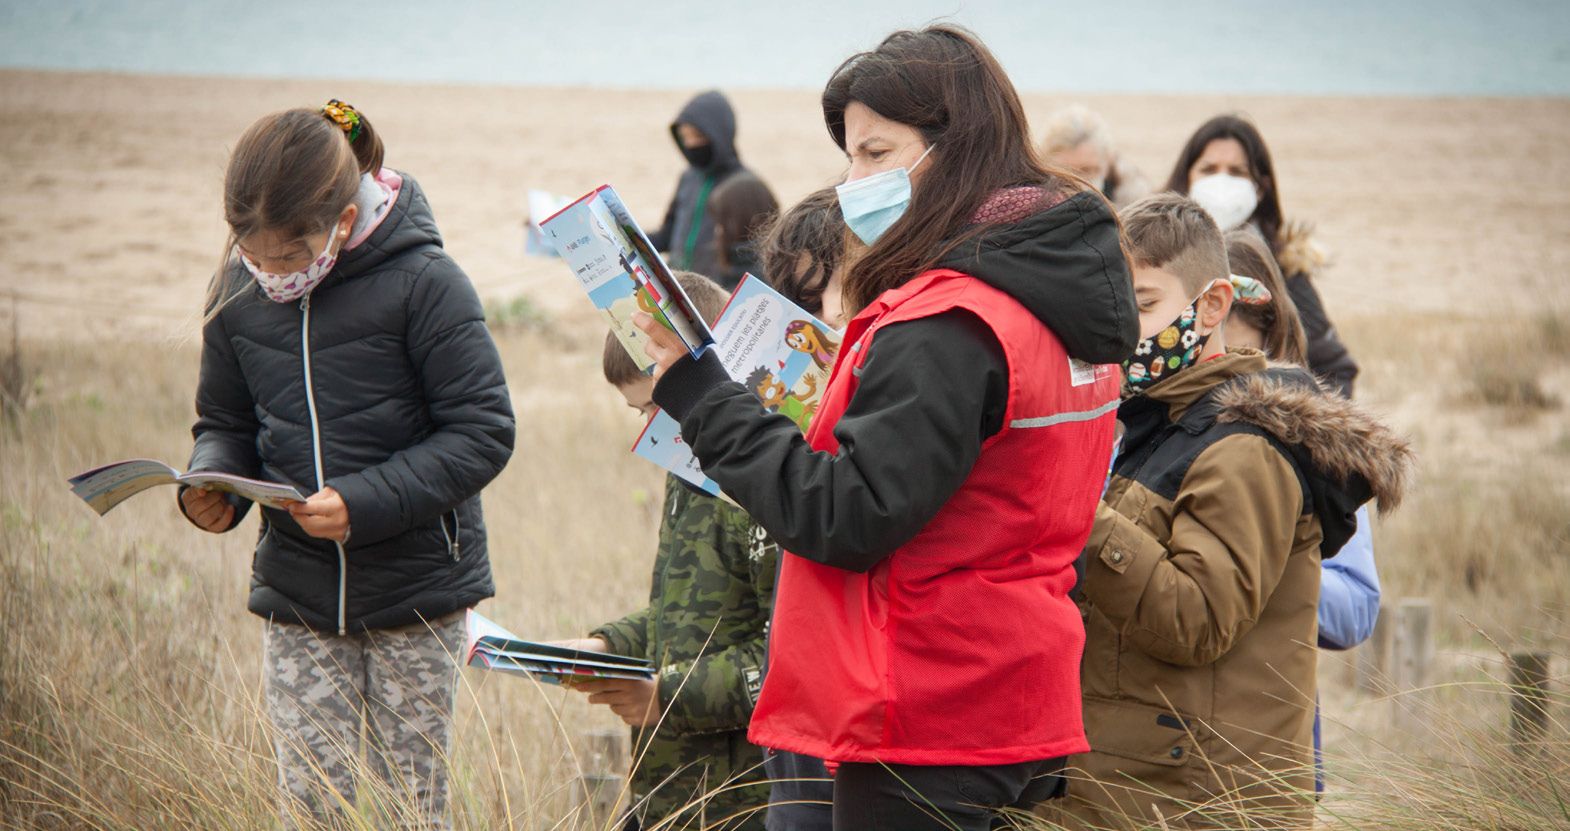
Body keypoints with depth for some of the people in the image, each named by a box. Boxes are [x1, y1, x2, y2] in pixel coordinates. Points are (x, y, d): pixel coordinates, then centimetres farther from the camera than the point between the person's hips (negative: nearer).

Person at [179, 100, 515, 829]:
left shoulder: (421, 283, -15)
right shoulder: (240, 292, 0)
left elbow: (483, 434, -14)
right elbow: (226, 424, 13)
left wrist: (366, 502, -24)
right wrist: (211, 483, -10)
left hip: (417, 592, -3)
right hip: (296, 597, 3)